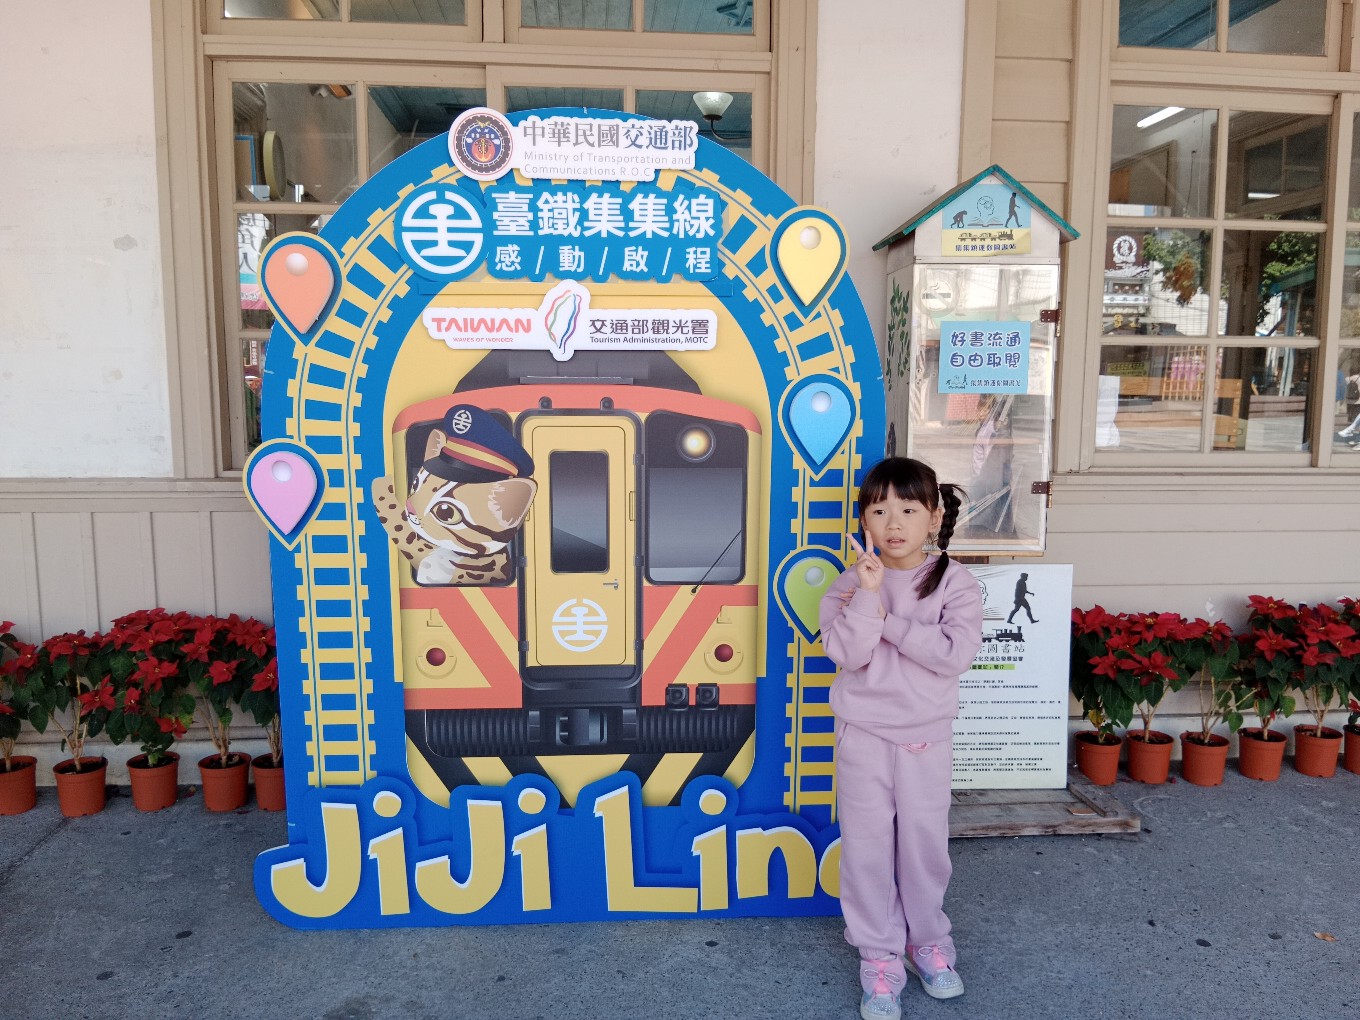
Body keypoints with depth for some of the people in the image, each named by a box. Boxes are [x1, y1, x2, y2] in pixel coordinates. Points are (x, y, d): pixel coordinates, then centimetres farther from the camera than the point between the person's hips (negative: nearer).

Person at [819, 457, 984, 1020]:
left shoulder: (954, 583, -8)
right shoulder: (850, 583, -7)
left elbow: (955, 654, -21)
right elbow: (846, 654, -18)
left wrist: (885, 616, -21)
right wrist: (868, 594, -28)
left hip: (927, 738, 0)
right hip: (864, 738, 0)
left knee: (925, 844, 14)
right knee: (867, 848, 8)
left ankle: (927, 941, 37)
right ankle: (879, 955, 25)